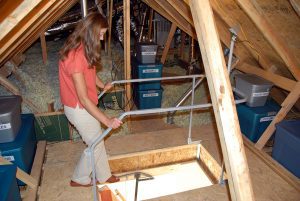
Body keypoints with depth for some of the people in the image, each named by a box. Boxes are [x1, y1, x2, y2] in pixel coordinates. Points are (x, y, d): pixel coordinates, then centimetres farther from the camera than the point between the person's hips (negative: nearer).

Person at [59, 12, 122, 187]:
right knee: (96, 144, 10)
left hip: (85, 105, 9)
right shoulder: (76, 56, -31)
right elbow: (83, 98, -30)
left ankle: (104, 176, 41)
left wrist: (103, 85, 35)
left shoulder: (83, 48, -1)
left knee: (97, 141, 21)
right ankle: (79, 179, 33)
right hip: (79, 108, -9)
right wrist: (107, 120, -27)